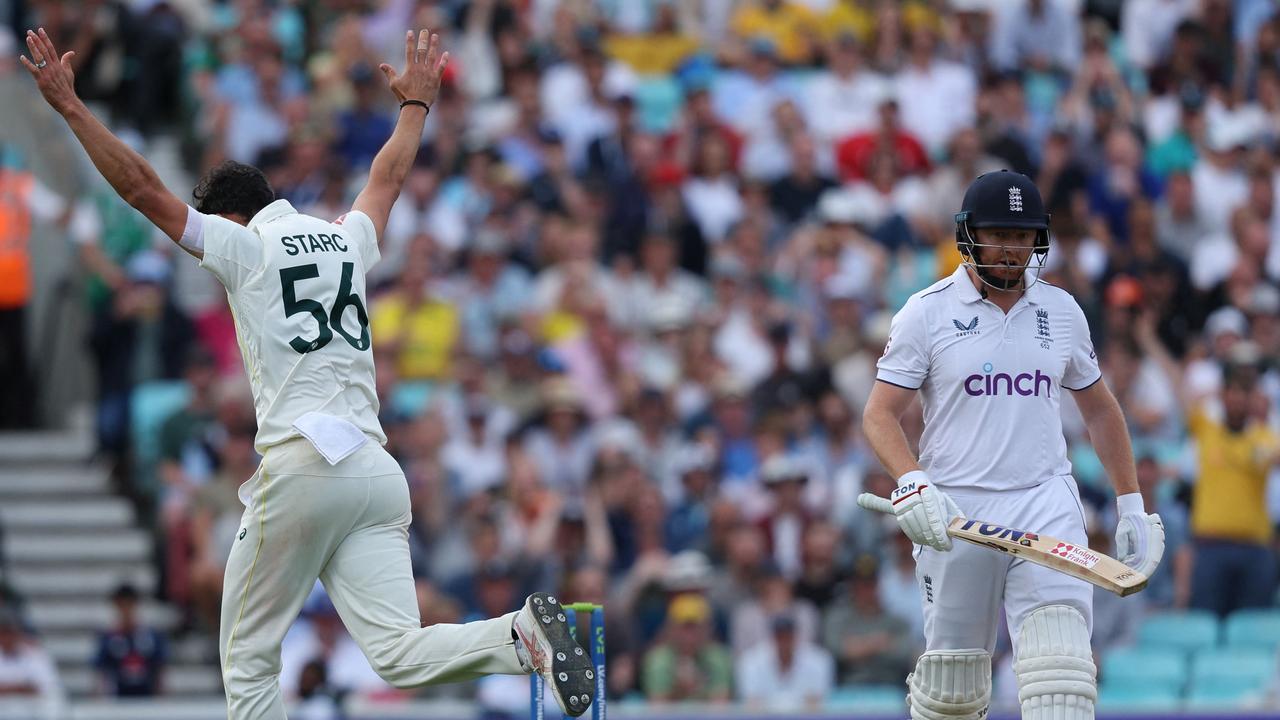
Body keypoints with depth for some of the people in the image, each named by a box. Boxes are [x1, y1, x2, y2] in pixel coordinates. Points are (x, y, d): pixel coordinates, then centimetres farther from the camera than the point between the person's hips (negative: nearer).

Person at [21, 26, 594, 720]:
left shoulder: (242, 247, 4)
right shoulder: (348, 239, 20)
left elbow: (140, 186, 2)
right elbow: (388, 176, 40)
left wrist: (68, 103, 6)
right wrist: (415, 102, 57)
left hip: (299, 469, -5)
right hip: (376, 474, 5)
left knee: (248, 658, 5)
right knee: (397, 653, -8)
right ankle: (523, 635, -32)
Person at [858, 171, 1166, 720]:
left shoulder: (1062, 311, 11)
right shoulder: (926, 312, 1)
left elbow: (1099, 409, 21)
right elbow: (880, 414, -2)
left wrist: (1132, 507, 17)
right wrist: (912, 484, -20)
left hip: (1047, 504, 2)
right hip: (954, 509, -2)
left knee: (1061, 669, -16)